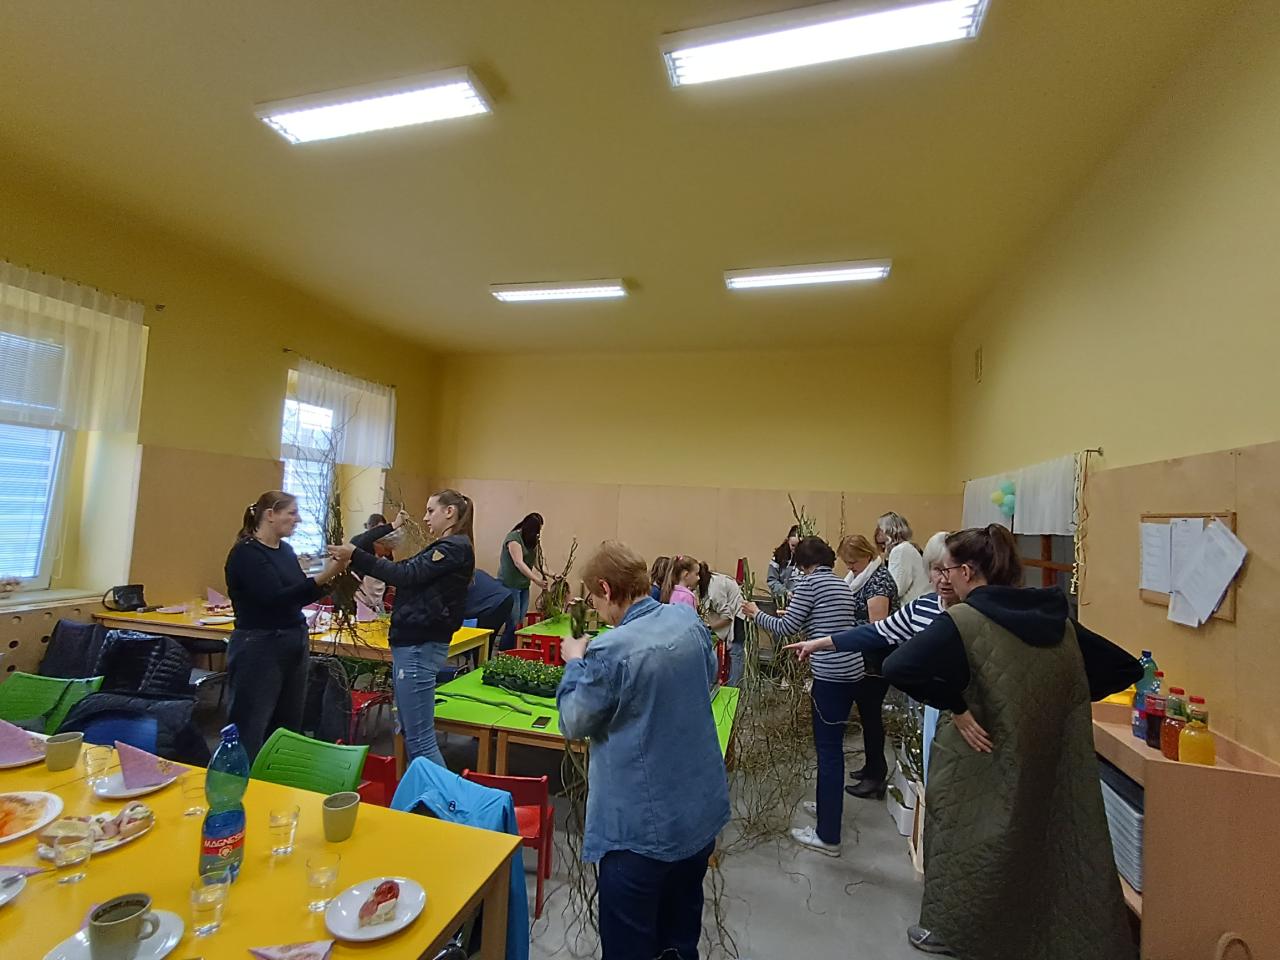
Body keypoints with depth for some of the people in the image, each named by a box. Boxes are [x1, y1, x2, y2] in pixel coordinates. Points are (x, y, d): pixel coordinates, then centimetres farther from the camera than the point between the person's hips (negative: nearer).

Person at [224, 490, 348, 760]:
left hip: (295, 644, 8)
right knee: (249, 734, -1)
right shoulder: (246, 553, -13)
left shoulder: (285, 550, 10)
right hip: (259, 648, -8)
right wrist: (322, 577, -30)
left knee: (288, 729, 13)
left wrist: (331, 578, -4)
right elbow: (275, 598, -23)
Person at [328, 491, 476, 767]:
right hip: (411, 643, 10)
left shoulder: (456, 547, -12)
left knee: (420, 740, -7)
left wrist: (356, 555, -18)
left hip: (419, 646, -10)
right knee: (411, 735, 15)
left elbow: (406, 575, -19)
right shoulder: (445, 547, 19)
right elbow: (408, 570, 14)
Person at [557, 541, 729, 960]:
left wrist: (575, 664, 1)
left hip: (643, 824, -6)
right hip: (703, 806, 7)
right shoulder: (689, 620, -7)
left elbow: (575, 725, -11)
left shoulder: (610, 652, -26)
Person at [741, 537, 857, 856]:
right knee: (831, 744, 22)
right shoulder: (843, 584, 14)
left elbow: (786, 629, -9)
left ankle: (828, 836, 6)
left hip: (831, 674, -9)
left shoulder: (809, 583, -10)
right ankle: (828, 805, 38)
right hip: (850, 669, 9)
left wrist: (756, 615, 5)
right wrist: (804, 622, 32)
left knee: (828, 749, -2)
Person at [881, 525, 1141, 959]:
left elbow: (898, 668, -34)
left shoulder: (963, 620, -21)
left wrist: (956, 707, -19)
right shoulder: (1057, 619, -1)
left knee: (969, 844, 17)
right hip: (1054, 760, 5)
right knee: (1056, 842, 23)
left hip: (984, 765, -5)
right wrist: (1059, 698, 5)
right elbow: (1124, 668, 9)